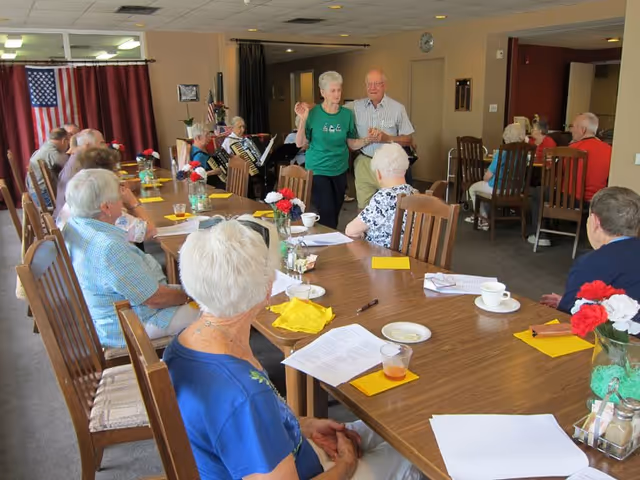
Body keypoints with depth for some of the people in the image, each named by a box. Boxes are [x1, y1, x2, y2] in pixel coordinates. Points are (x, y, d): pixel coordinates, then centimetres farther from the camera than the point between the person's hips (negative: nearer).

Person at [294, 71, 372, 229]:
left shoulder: (347, 114, -1)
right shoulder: (313, 113, -9)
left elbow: (352, 144, 3)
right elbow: (300, 143, -7)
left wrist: (368, 139, -15)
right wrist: (303, 120, -19)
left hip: (339, 170, 4)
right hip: (317, 170, -3)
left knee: (335, 214, 13)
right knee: (327, 214, -7)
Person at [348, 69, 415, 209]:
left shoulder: (397, 108, -2)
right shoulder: (356, 106, 4)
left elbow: (408, 139, 0)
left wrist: (387, 138, -14)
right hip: (364, 164, 2)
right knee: (364, 209, 5)